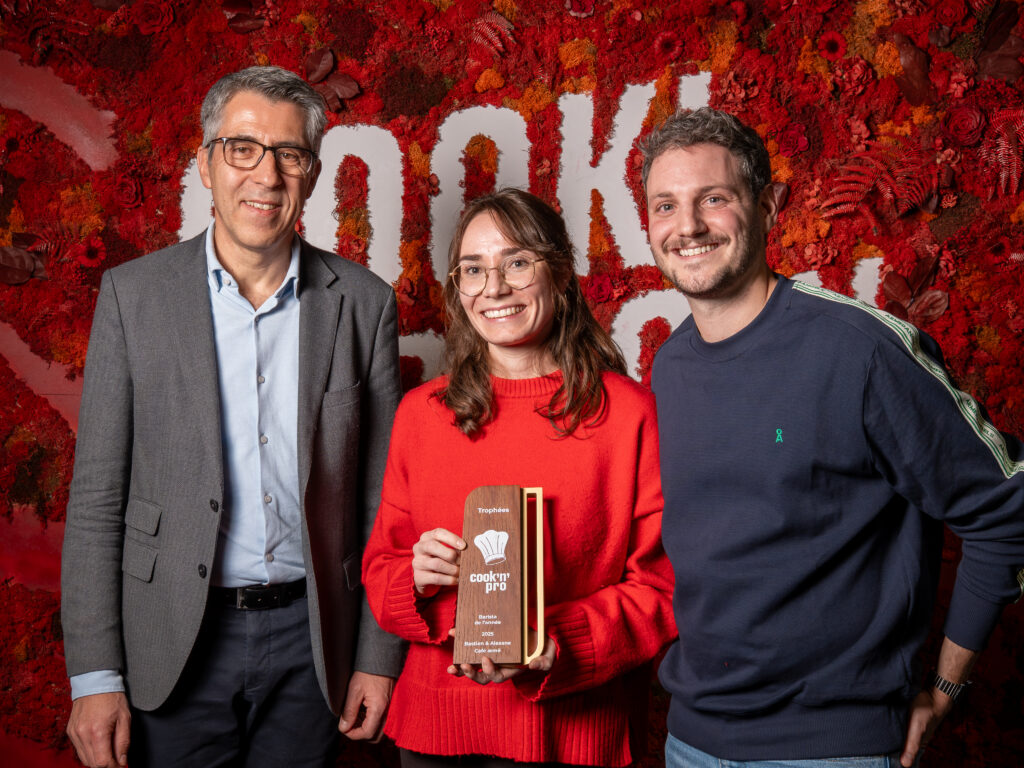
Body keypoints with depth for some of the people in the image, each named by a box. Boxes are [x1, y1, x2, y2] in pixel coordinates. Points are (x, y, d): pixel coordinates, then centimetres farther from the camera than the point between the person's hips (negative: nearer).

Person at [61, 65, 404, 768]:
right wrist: (94, 676, -6)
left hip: (310, 639, 1)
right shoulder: (132, 294, -2)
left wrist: (379, 657, 1)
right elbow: (97, 497, -2)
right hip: (176, 645, -1)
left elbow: (381, 499, 3)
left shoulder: (363, 302, 0)